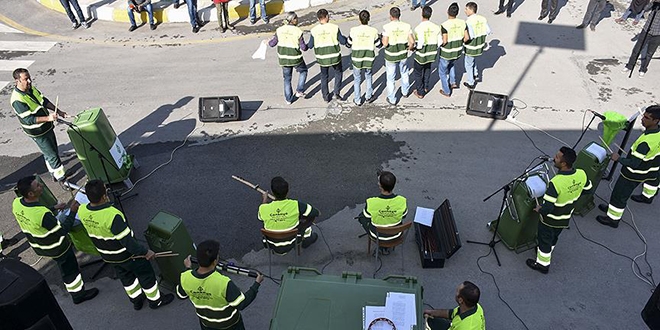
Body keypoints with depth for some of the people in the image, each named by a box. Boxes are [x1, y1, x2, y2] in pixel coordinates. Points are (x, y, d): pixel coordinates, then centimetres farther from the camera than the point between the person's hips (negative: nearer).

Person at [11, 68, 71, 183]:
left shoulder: (31, 89, -1)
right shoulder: (17, 100, -27)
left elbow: (44, 101, 11)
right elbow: (28, 119, -29)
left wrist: (58, 111, 1)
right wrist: (47, 118, -37)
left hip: (47, 127, 9)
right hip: (38, 133, -9)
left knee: (53, 151, 21)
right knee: (52, 155, -1)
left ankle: (54, 173, 38)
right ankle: (61, 177, 11)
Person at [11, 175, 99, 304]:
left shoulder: (16, 203, -16)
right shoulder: (42, 214, -41)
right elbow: (62, 230, -27)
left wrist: (53, 208, 7)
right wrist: (73, 212, -22)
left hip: (39, 247, 8)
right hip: (57, 249, -8)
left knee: (64, 267, 28)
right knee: (70, 270, 17)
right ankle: (79, 295, 37)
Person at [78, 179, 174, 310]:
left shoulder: (82, 211, -18)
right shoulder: (112, 215, -38)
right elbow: (127, 241, -30)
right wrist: (145, 252, -20)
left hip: (107, 256, 7)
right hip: (126, 255, -7)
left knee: (125, 276, 28)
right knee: (146, 274, 16)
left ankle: (136, 300, 48)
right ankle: (155, 300, 34)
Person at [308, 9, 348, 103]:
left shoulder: (314, 30, -7)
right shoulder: (334, 28, -11)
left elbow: (310, 46, -1)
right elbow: (343, 41, -6)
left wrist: (306, 46, 22)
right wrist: (345, 38, 17)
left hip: (322, 58, 1)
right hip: (335, 56, -1)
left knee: (324, 76, 21)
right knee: (338, 72, 24)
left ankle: (326, 96, 26)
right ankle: (336, 93, 17)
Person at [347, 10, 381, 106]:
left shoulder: (354, 30, -14)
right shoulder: (373, 31, -11)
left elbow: (348, 45, -2)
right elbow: (379, 45, 2)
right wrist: (380, 37, 22)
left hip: (356, 59, -1)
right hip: (369, 59, 1)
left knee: (357, 79, 17)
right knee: (368, 76, 26)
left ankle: (357, 100, 26)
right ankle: (369, 96, 35)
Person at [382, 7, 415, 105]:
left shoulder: (387, 27, -20)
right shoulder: (406, 26, -11)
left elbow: (385, 44, -22)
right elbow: (412, 41, -10)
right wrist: (409, 48, 10)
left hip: (391, 56, -3)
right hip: (403, 54, 3)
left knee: (391, 78, 13)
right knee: (404, 73, 29)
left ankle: (392, 99, 23)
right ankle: (405, 92, 48)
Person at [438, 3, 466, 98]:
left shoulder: (445, 25, -25)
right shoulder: (462, 22, -9)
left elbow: (444, 41, -25)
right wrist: (458, 42, 13)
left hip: (447, 53, -5)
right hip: (458, 51, 5)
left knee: (442, 71, 18)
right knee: (451, 65, 38)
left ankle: (447, 92, 27)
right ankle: (453, 82, 33)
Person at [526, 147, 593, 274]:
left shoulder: (556, 183, -39)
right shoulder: (581, 174, -19)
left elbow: (547, 208, -35)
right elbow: (588, 189, 3)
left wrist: (539, 209, -14)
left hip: (550, 220, -6)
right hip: (566, 219, 6)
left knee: (544, 240, 19)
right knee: (554, 237, 30)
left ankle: (542, 264, 37)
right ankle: (546, 252, 55)